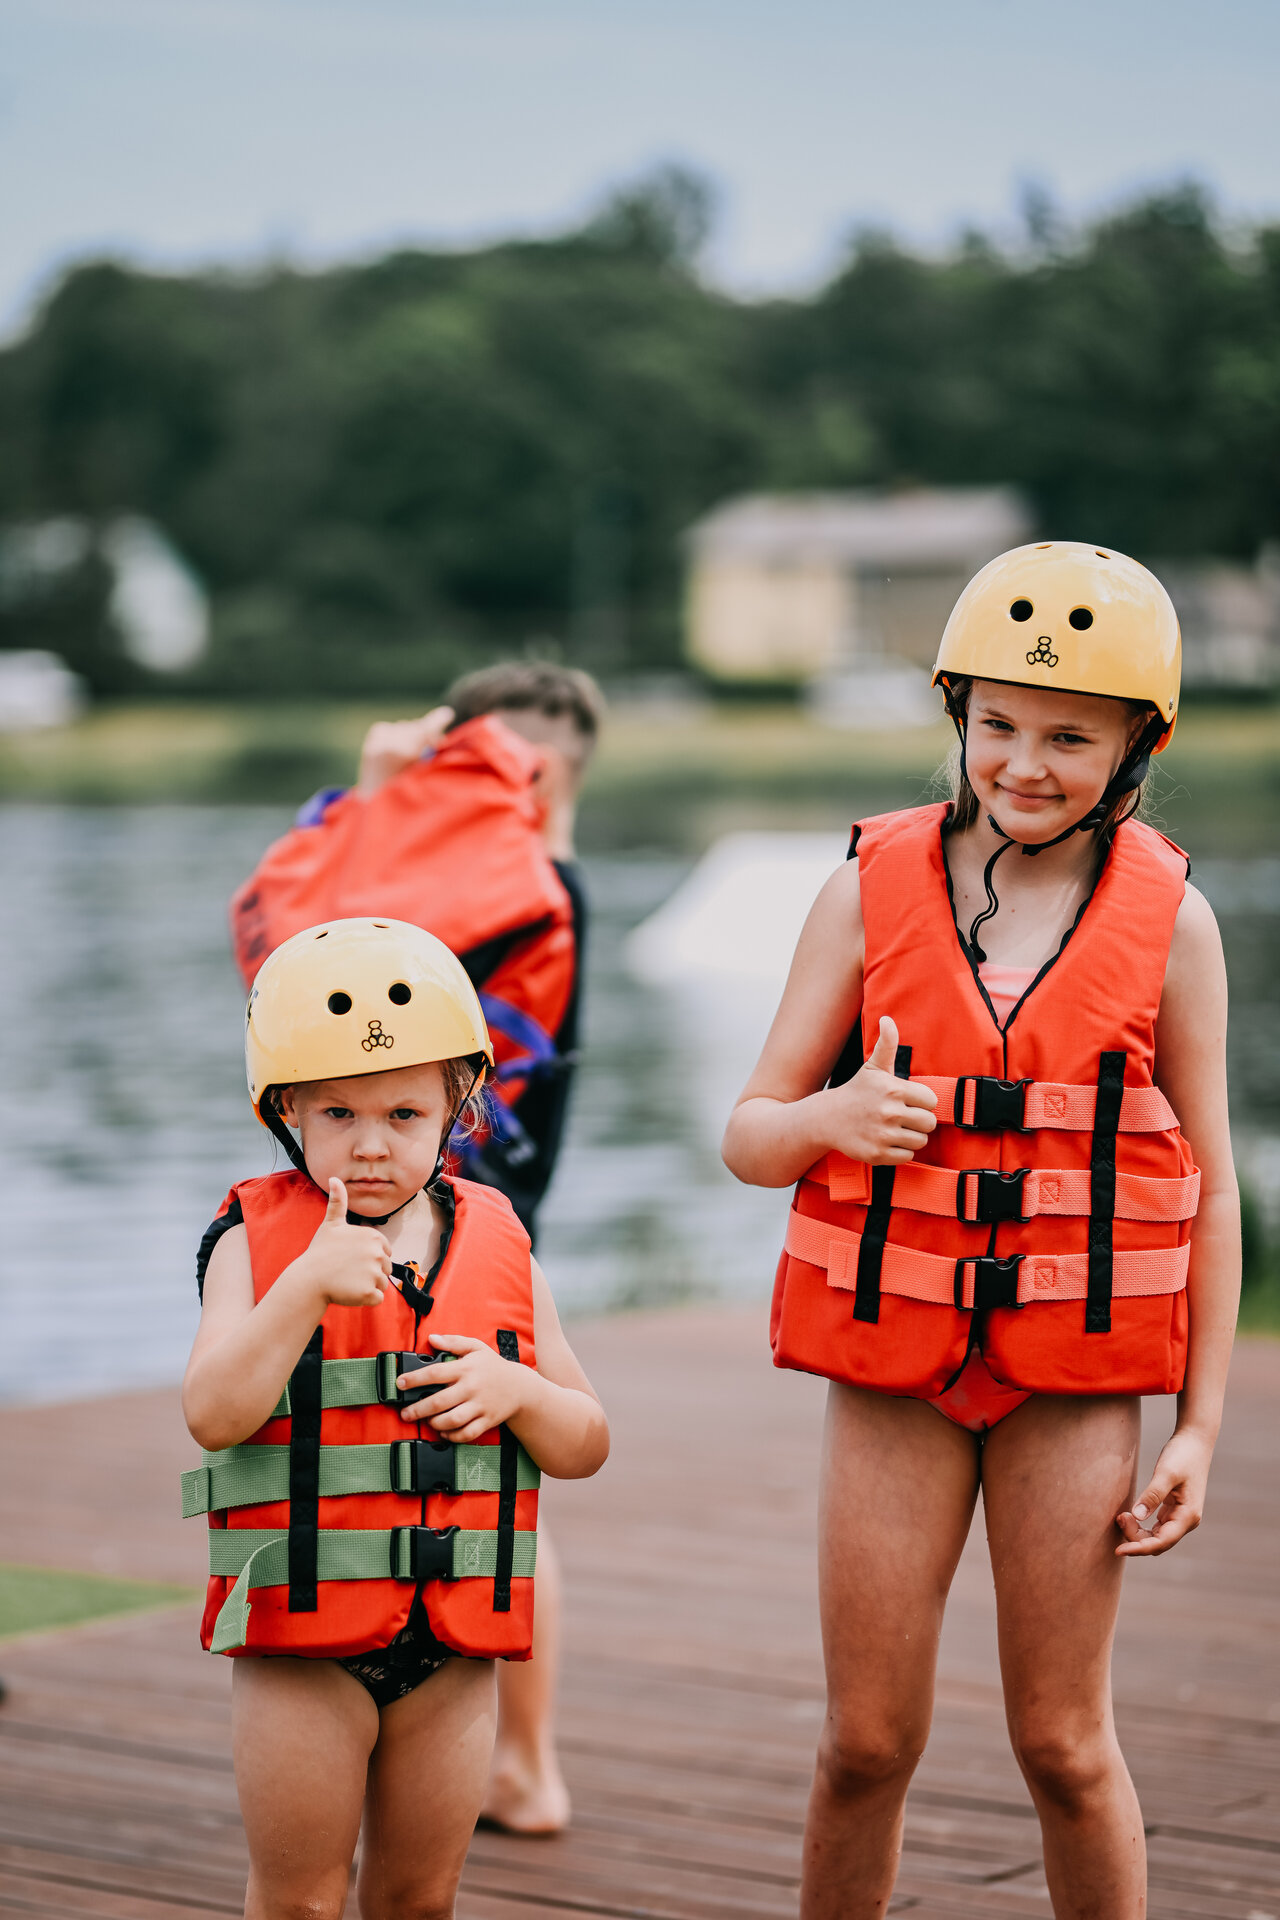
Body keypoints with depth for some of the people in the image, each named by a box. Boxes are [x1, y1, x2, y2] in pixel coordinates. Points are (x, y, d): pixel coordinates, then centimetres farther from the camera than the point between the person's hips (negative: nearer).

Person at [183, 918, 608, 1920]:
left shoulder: (498, 1247, 4)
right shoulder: (257, 1245, -5)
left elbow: (586, 1443, 8)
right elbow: (214, 1415, -19)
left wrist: (513, 1392, -13)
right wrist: (307, 1287, -28)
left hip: (454, 1644, 3)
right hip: (300, 1630, -3)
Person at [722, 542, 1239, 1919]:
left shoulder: (1169, 921, -1)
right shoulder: (874, 887, 0)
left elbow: (1208, 1185, 4)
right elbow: (749, 1136, 3)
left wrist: (1199, 1428, 0)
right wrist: (832, 1118, -20)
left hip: (1075, 1372, -1)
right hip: (893, 1357, 1)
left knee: (1063, 1743, 5)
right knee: (867, 1741, 5)